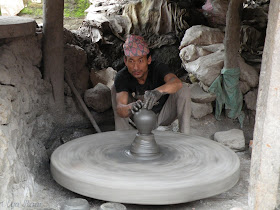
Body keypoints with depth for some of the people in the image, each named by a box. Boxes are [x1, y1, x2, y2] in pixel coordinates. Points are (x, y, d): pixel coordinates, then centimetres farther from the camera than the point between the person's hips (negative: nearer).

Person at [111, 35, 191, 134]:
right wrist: (130, 107, -61)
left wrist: (158, 91, -71)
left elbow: (177, 83, -51)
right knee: (116, 89, -16)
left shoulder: (158, 68, -29)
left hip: (163, 115, -2)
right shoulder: (122, 77, -25)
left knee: (183, 89, -28)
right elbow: (119, 109, -37)